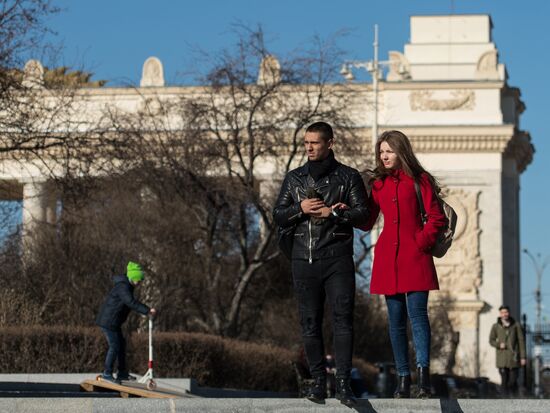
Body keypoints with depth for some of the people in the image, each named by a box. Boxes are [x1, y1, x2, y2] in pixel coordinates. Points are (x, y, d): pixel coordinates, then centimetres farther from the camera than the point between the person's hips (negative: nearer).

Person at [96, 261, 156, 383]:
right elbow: (131, 303, -33)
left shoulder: (127, 286, 13)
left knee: (121, 344, 15)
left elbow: (132, 303, 23)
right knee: (114, 346, -7)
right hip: (108, 321, -11)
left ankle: (122, 373, 22)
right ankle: (107, 373, 1)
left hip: (113, 321, 11)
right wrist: (147, 311, -38)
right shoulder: (123, 287, -21)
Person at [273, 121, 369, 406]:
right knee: (310, 322, 2)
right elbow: (278, 217, 11)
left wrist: (331, 212, -13)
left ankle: (343, 383, -12)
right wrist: (300, 208, -7)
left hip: (338, 258, -3)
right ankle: (318, 381, 8)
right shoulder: (294, 178, 15)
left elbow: (362, 214, -1)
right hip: (304, 260, 3)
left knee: (342, 319, -11)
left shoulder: (348, 177, 7)